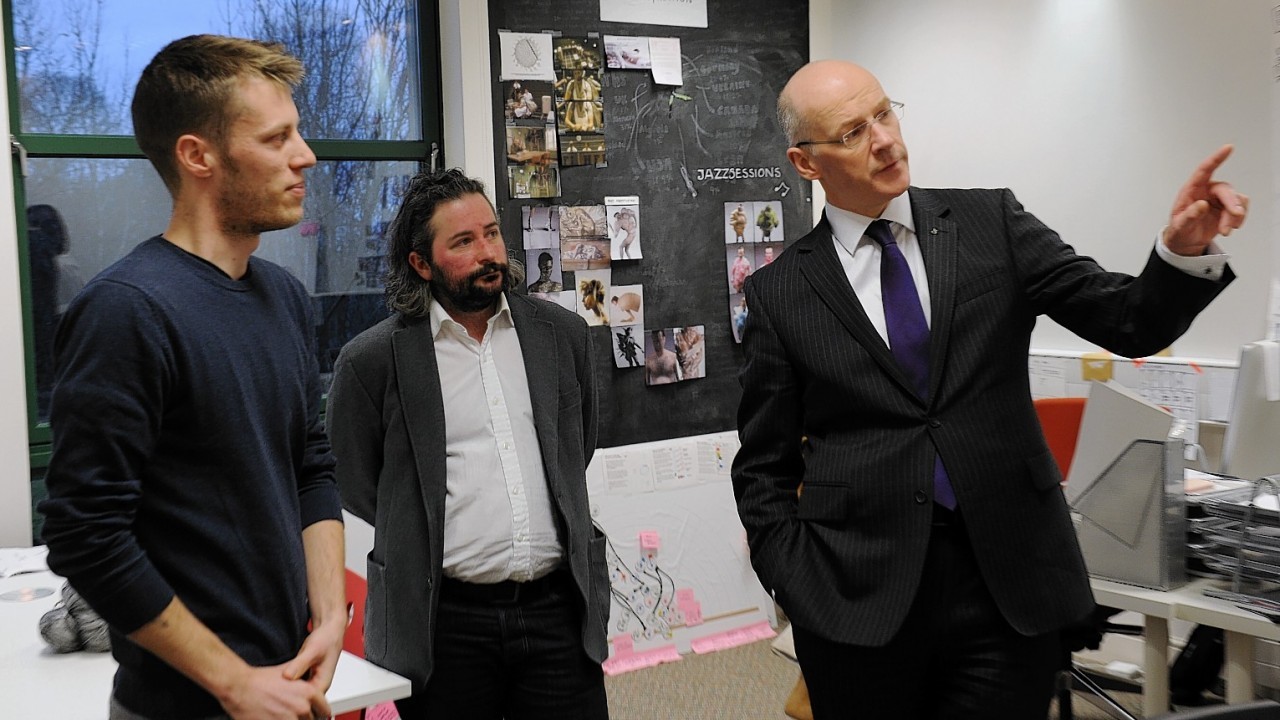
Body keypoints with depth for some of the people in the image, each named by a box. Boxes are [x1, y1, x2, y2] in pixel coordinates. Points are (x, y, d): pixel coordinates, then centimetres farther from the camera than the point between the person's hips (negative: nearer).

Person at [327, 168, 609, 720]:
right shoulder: (373, 359, -4)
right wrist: (430, 539, 6)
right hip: (445, 623, -2)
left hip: (559, 611, 3)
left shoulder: (563, 333, 7)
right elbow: (353, 487, 5)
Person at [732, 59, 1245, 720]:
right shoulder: (778, 293, 1)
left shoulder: (991, 222, 4)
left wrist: (1185, 249, -19)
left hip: (1010, 582, 1)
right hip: (861, 599, -1)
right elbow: (764, 468, 5)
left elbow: (1132, 322, 0)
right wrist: (802, 591, -5)